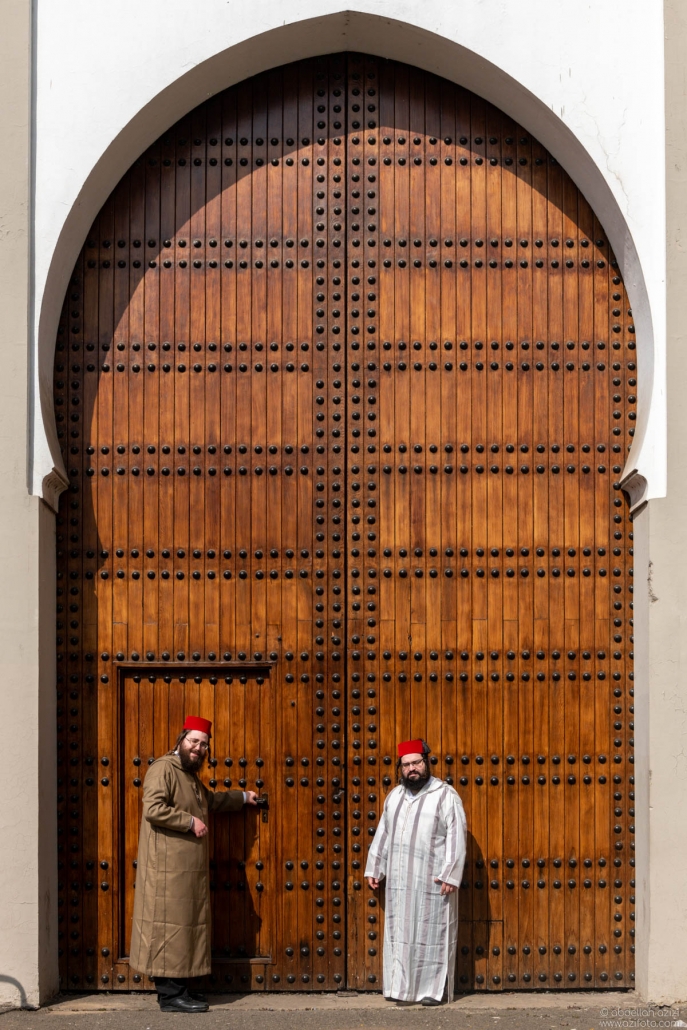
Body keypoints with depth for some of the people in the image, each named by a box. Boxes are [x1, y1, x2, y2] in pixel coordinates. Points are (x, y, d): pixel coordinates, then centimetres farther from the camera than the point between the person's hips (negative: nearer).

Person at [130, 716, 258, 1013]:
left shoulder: (190, 775, 22)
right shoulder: (163, 768, -11)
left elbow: (211, 799, 40)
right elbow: (153, 809, -24)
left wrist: (242, 797, 43)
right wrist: (191, 822, -17)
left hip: (188, 867, 10)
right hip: (168, 866, -10)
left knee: (184, 924, 10)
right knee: (170, 923, -8)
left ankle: (176, 988, 16)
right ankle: (170, 995, -7)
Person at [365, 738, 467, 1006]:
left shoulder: (445, 795, -7)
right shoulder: (395, 796, 12)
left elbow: (456, 837, -11)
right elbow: (383, 834, 18)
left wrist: (450, 875, -17)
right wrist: (373, 868, 16)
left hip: (432, 881, -6)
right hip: (399, 880, 6)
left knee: (432, 933, 0)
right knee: (399, 933, 7)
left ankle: (434, 990, 8)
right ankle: (401, 987, 15)